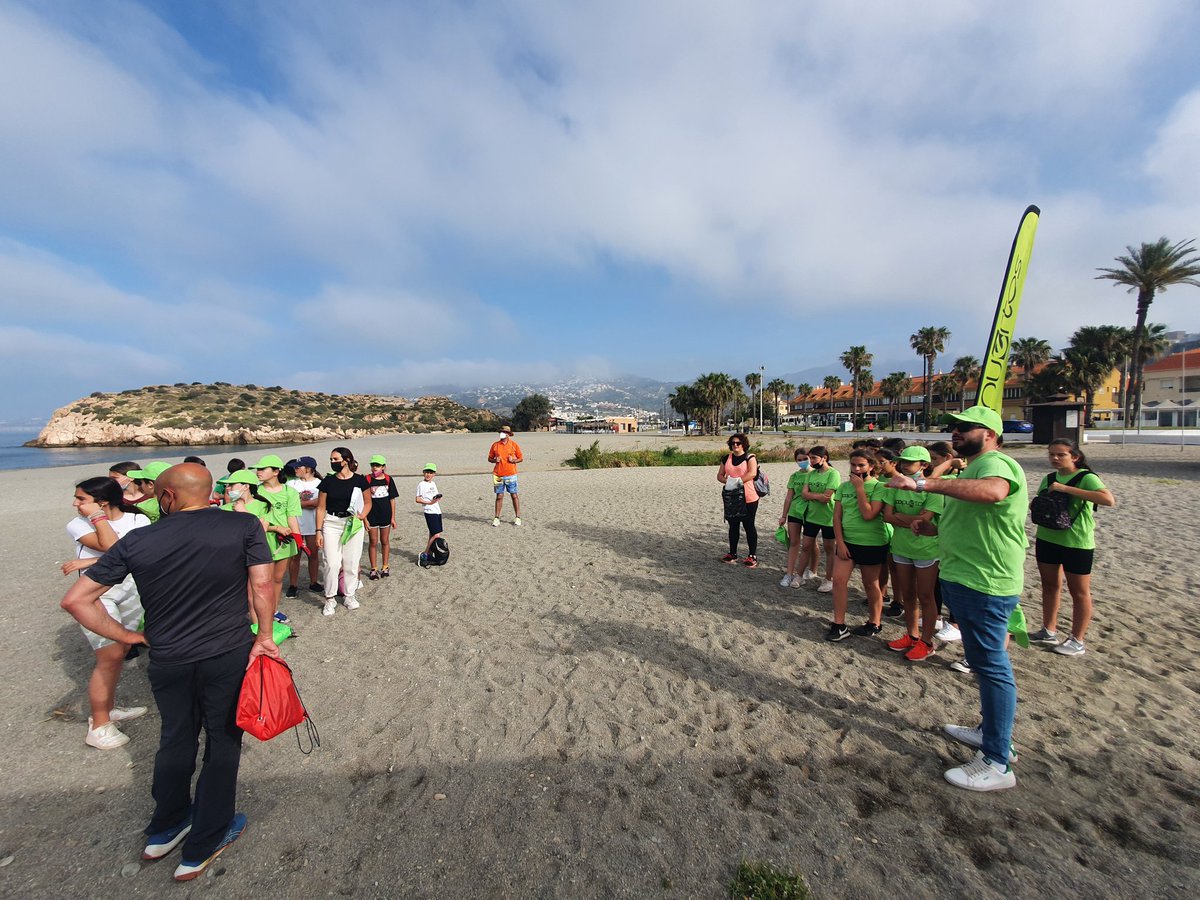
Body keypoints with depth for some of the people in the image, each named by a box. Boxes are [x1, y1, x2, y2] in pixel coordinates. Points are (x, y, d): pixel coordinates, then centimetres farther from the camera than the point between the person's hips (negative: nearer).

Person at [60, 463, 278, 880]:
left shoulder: (137, 541, -5)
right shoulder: (245, 525, -13)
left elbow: (75, 600, -2)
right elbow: (262, 585, -16)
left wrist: (131, 637, 5)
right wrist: (264, 635, -3)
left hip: (168, 661, 3)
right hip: (229, 657, -2)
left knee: (176, 740, 26)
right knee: (223, 744, 15)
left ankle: (165, 830, 46)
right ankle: (202, 847, 31)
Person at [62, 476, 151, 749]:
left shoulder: (137, 520, -3)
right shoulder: (77, 525, -7)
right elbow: (112, 547, -23)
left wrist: (92, 561, -20)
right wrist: (99, 517, -17)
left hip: (130, 591, 3)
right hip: (97, 595, -3)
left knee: (120, 652, 13)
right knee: (110, 657, -5)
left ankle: (109, 708, 30)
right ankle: (99, 727, 8)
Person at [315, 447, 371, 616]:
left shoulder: (359, 480, -3)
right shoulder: (328, 481, 0)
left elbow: (368, 502, 9)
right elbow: (321, 508, 3)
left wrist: (362, 516, -9)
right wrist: (319, 531, -1)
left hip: (353, 524, 0)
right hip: (331, 524, 0)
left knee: (351, 562, 6)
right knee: (332, 563, -3)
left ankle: (349, 595, 23)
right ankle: (330, 598, 13)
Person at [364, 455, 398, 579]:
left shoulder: (388, 479, -1)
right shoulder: (367, 480, -6)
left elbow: (392, 499, 3)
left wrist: (393, 517, 2)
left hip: (385, 515, 1)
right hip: (372, 516, -1)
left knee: (385, 541, 12)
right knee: (373, 542, 6)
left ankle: (385, 567, 24)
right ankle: (374, 569, 17)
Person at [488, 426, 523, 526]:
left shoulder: (514, 444, 3)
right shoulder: (495, 445, 6)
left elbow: (521, 458, 7)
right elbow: (489, 458, 13)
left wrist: (513, 460, -11)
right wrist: (495, 460, -8)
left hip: (511, 475, -1)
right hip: (498, 475, 1)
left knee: (514, 495, 2)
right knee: (499, 496, 5)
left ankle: (517, 517, 11)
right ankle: (496, 518, 12)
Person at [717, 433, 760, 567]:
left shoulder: (750, 457, -5)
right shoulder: (727, 459, 10)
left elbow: (752, 473, -21)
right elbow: (719, 475, 9)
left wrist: (737, 481, -21)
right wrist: (727, 481, -12)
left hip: (748, 498, -5)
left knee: (748, 526, 4)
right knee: (733, 525, 13)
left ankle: (752, 556, 14)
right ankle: (732, 553, 25)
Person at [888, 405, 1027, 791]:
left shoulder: (995, 463, -15)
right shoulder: (974, 468, 19)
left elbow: (992, 492, -41)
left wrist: (923, 483, -44)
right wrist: (934, 528, 12)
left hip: (984, 584, -11)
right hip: (964, 580, 11)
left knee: (991, 666, -2)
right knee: (985, 663, 22)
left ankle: (997, 763, 10)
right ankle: (992, 733, 39)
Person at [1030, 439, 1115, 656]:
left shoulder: (1086, 477, -11)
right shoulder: (1048, 479, 7)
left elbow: (1109, 500, -28)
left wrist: (1067, 488, -29)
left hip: (1077, 543, -6)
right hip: (1047, 539, 6)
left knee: (1079, 592, 7)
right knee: (1049, 585, 15)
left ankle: (1077, 641, 17)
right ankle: (1049, 631, 28)